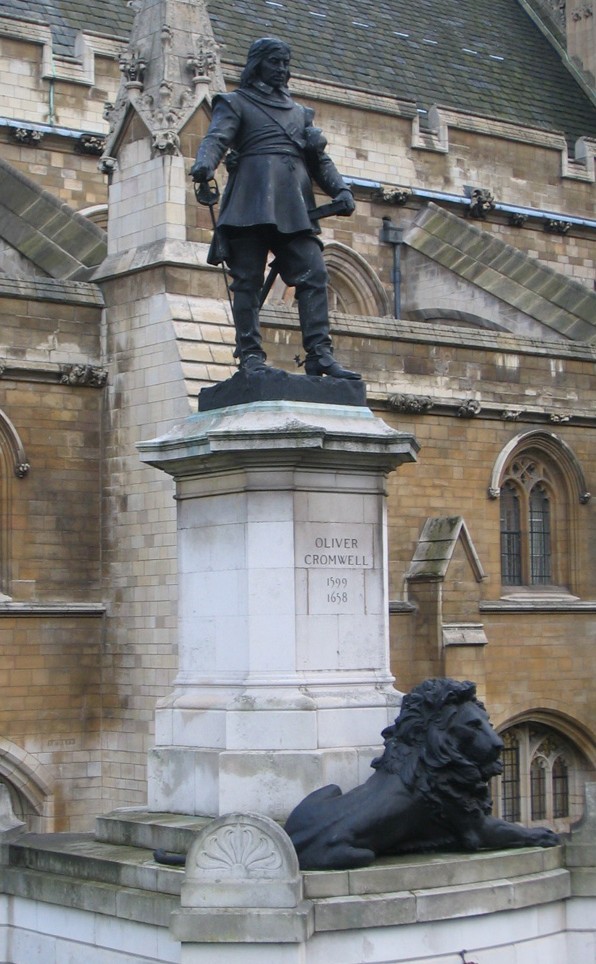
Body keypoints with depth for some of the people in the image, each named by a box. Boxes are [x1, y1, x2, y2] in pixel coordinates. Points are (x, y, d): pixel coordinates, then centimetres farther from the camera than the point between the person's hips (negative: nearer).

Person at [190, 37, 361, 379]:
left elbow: (319, 159, 25)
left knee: (314, 275, -9)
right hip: (253, 202, -4)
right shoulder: (236, 103, 15)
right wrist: (204, 164, -26)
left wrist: (340, 189, 6)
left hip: (295, 207, 4)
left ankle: (320, 354, -14)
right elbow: (217, 137, -3)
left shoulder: (299, 112, 30)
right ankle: (251, 355, -9)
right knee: (249, 278, -8)